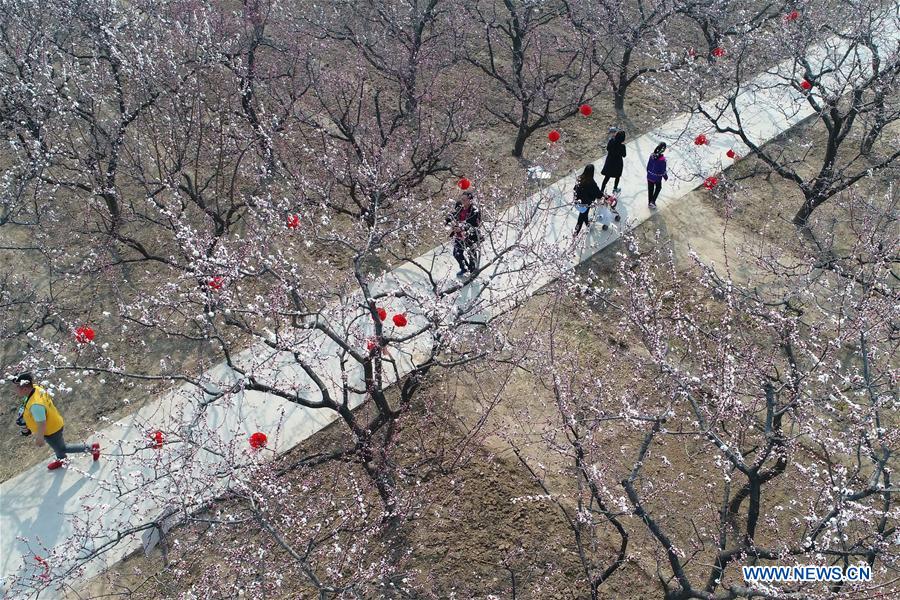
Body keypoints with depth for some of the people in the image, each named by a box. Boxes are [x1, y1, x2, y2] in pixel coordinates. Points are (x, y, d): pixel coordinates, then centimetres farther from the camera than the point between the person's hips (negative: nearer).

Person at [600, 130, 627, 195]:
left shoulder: (611, 141, -15)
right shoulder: (622, 146, -28)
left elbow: (607, 149, 1)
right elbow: (624, 155, -13)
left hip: (609, 161, 4)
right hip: (617, 163, -4)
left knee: (607, 177, 16)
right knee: (617, 176, 23)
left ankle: (602, 190, 19)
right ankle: (615, 189, 41)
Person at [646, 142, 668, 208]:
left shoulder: (652, 155, -13)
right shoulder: (662, 159, -28)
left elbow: (648, 166, -1)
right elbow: (663, 171, -18)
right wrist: (666, 177, 1)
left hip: (650, 176, 4)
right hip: (657, 178, -4)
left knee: (650, 189, 22)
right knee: (658, 188, 25)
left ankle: (650, 203, 39)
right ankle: (653, 201, 19)